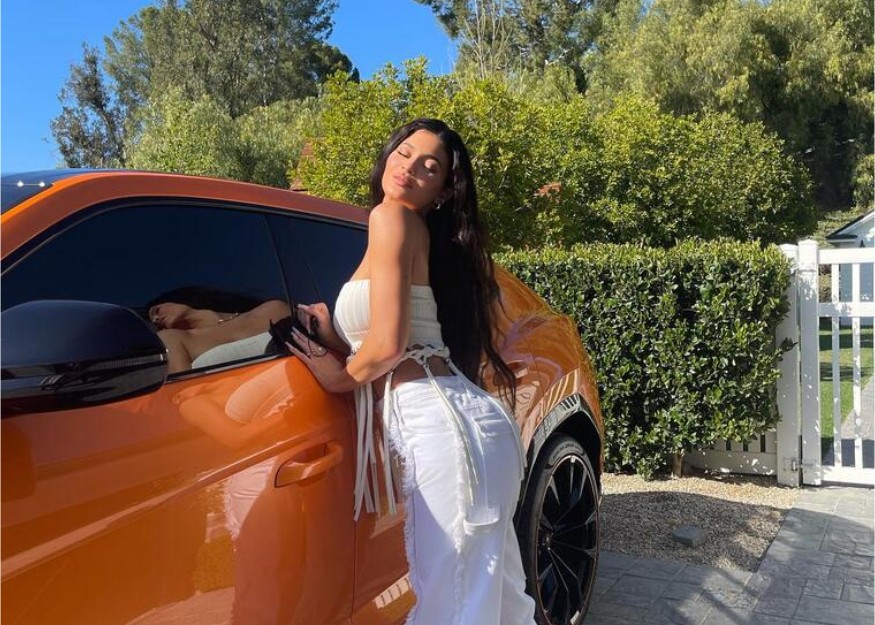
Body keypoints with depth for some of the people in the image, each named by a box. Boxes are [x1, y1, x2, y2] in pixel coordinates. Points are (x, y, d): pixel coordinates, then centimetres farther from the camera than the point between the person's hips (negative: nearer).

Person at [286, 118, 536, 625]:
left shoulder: (391, 217, -4)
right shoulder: (427, 237, 22)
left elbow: (388, 345, -13)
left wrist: (339, 377, 5)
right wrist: (333, 338, 11)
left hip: (446, 430, -10)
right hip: (452, 426, 10)